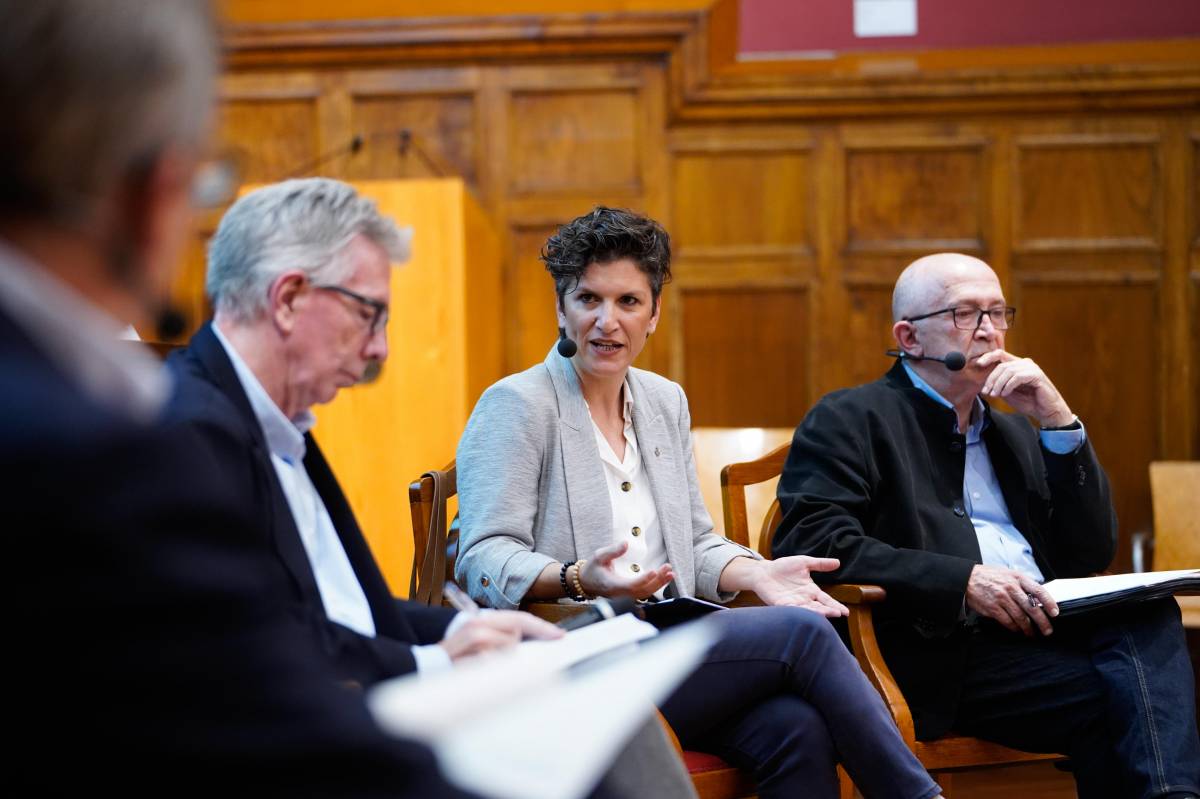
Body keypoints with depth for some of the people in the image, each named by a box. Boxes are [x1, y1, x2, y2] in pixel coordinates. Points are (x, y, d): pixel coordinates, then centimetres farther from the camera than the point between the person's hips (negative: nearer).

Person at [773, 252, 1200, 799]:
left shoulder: (1013, 433, 27)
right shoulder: (848, 421, 6)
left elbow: (1090, 554, 18)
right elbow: (810, 544, -11)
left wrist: (1059, 422, 6)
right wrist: (964, 580, -17)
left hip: (1037, 631, 6)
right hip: (938, 653, -6)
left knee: (1148, 616, -26)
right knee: (1109, 695, -31)